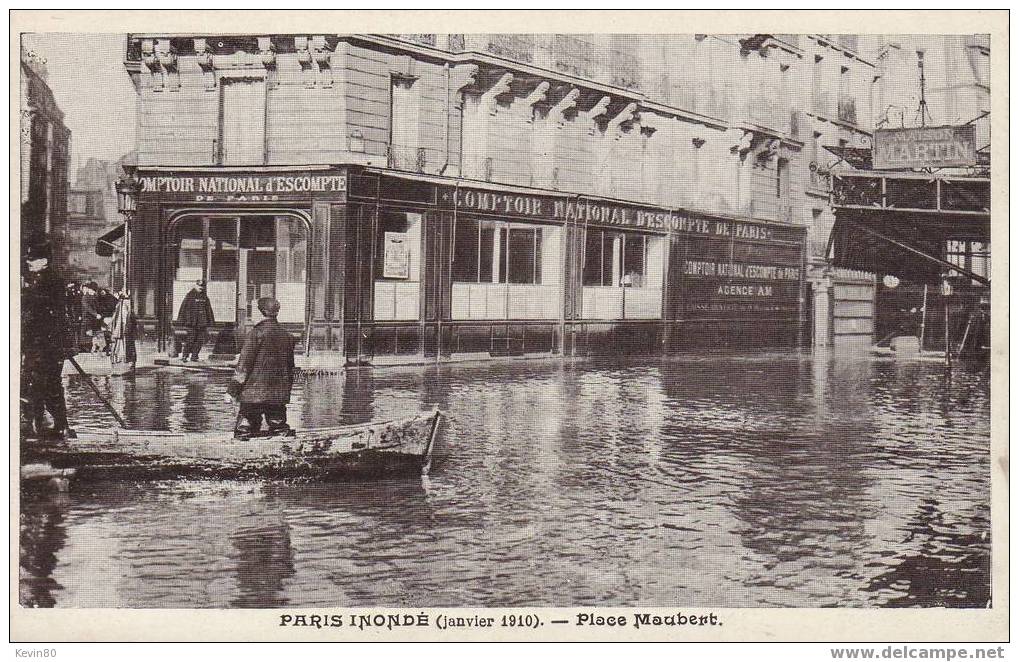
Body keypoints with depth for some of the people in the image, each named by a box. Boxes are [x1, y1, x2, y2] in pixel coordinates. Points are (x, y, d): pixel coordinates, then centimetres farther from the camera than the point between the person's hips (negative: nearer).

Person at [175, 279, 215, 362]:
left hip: (202, 323, 5)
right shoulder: (189, 296, -2)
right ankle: (185, 356, -2)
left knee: (200, 340, 2)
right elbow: (184, 308, -3)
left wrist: (208, 323, 16)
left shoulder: (205, 297, 14)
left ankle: (194, 356, 11)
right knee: (191, 339, -10)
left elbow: (208, 310, 20)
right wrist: (183, 322, -7)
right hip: (192, 322, -5)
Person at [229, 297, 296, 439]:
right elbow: (290, 364, 17)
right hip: (279, 392, 5)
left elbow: (245, 360, -9)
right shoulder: (287, 335, 9)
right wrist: (287, 387, 26)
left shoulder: (257, 332, -9)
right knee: (277, 420, 10)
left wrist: (236, 382, -4)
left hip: (255, 389, -5)